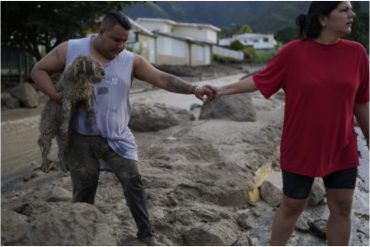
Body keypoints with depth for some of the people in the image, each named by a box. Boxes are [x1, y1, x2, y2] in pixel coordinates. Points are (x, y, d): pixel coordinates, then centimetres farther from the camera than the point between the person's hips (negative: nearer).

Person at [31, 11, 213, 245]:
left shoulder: (131, 61, -5)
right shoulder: (70, 50, -5)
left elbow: (162, 78, -12)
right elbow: (39, 70, 1)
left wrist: (193, 89, -27)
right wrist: (56, 95, -17)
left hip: (117, 137, 1)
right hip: (82, 138, 0)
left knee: (133, 181, -4)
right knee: (83, 190, 9)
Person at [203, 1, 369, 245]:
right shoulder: (294, 51, -12)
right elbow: (260, 80, -4)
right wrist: (223, 89, -7)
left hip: (342, 150, 3)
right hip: (300, 149, -3)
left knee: (342, 209, 10)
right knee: (292, 207, 11)